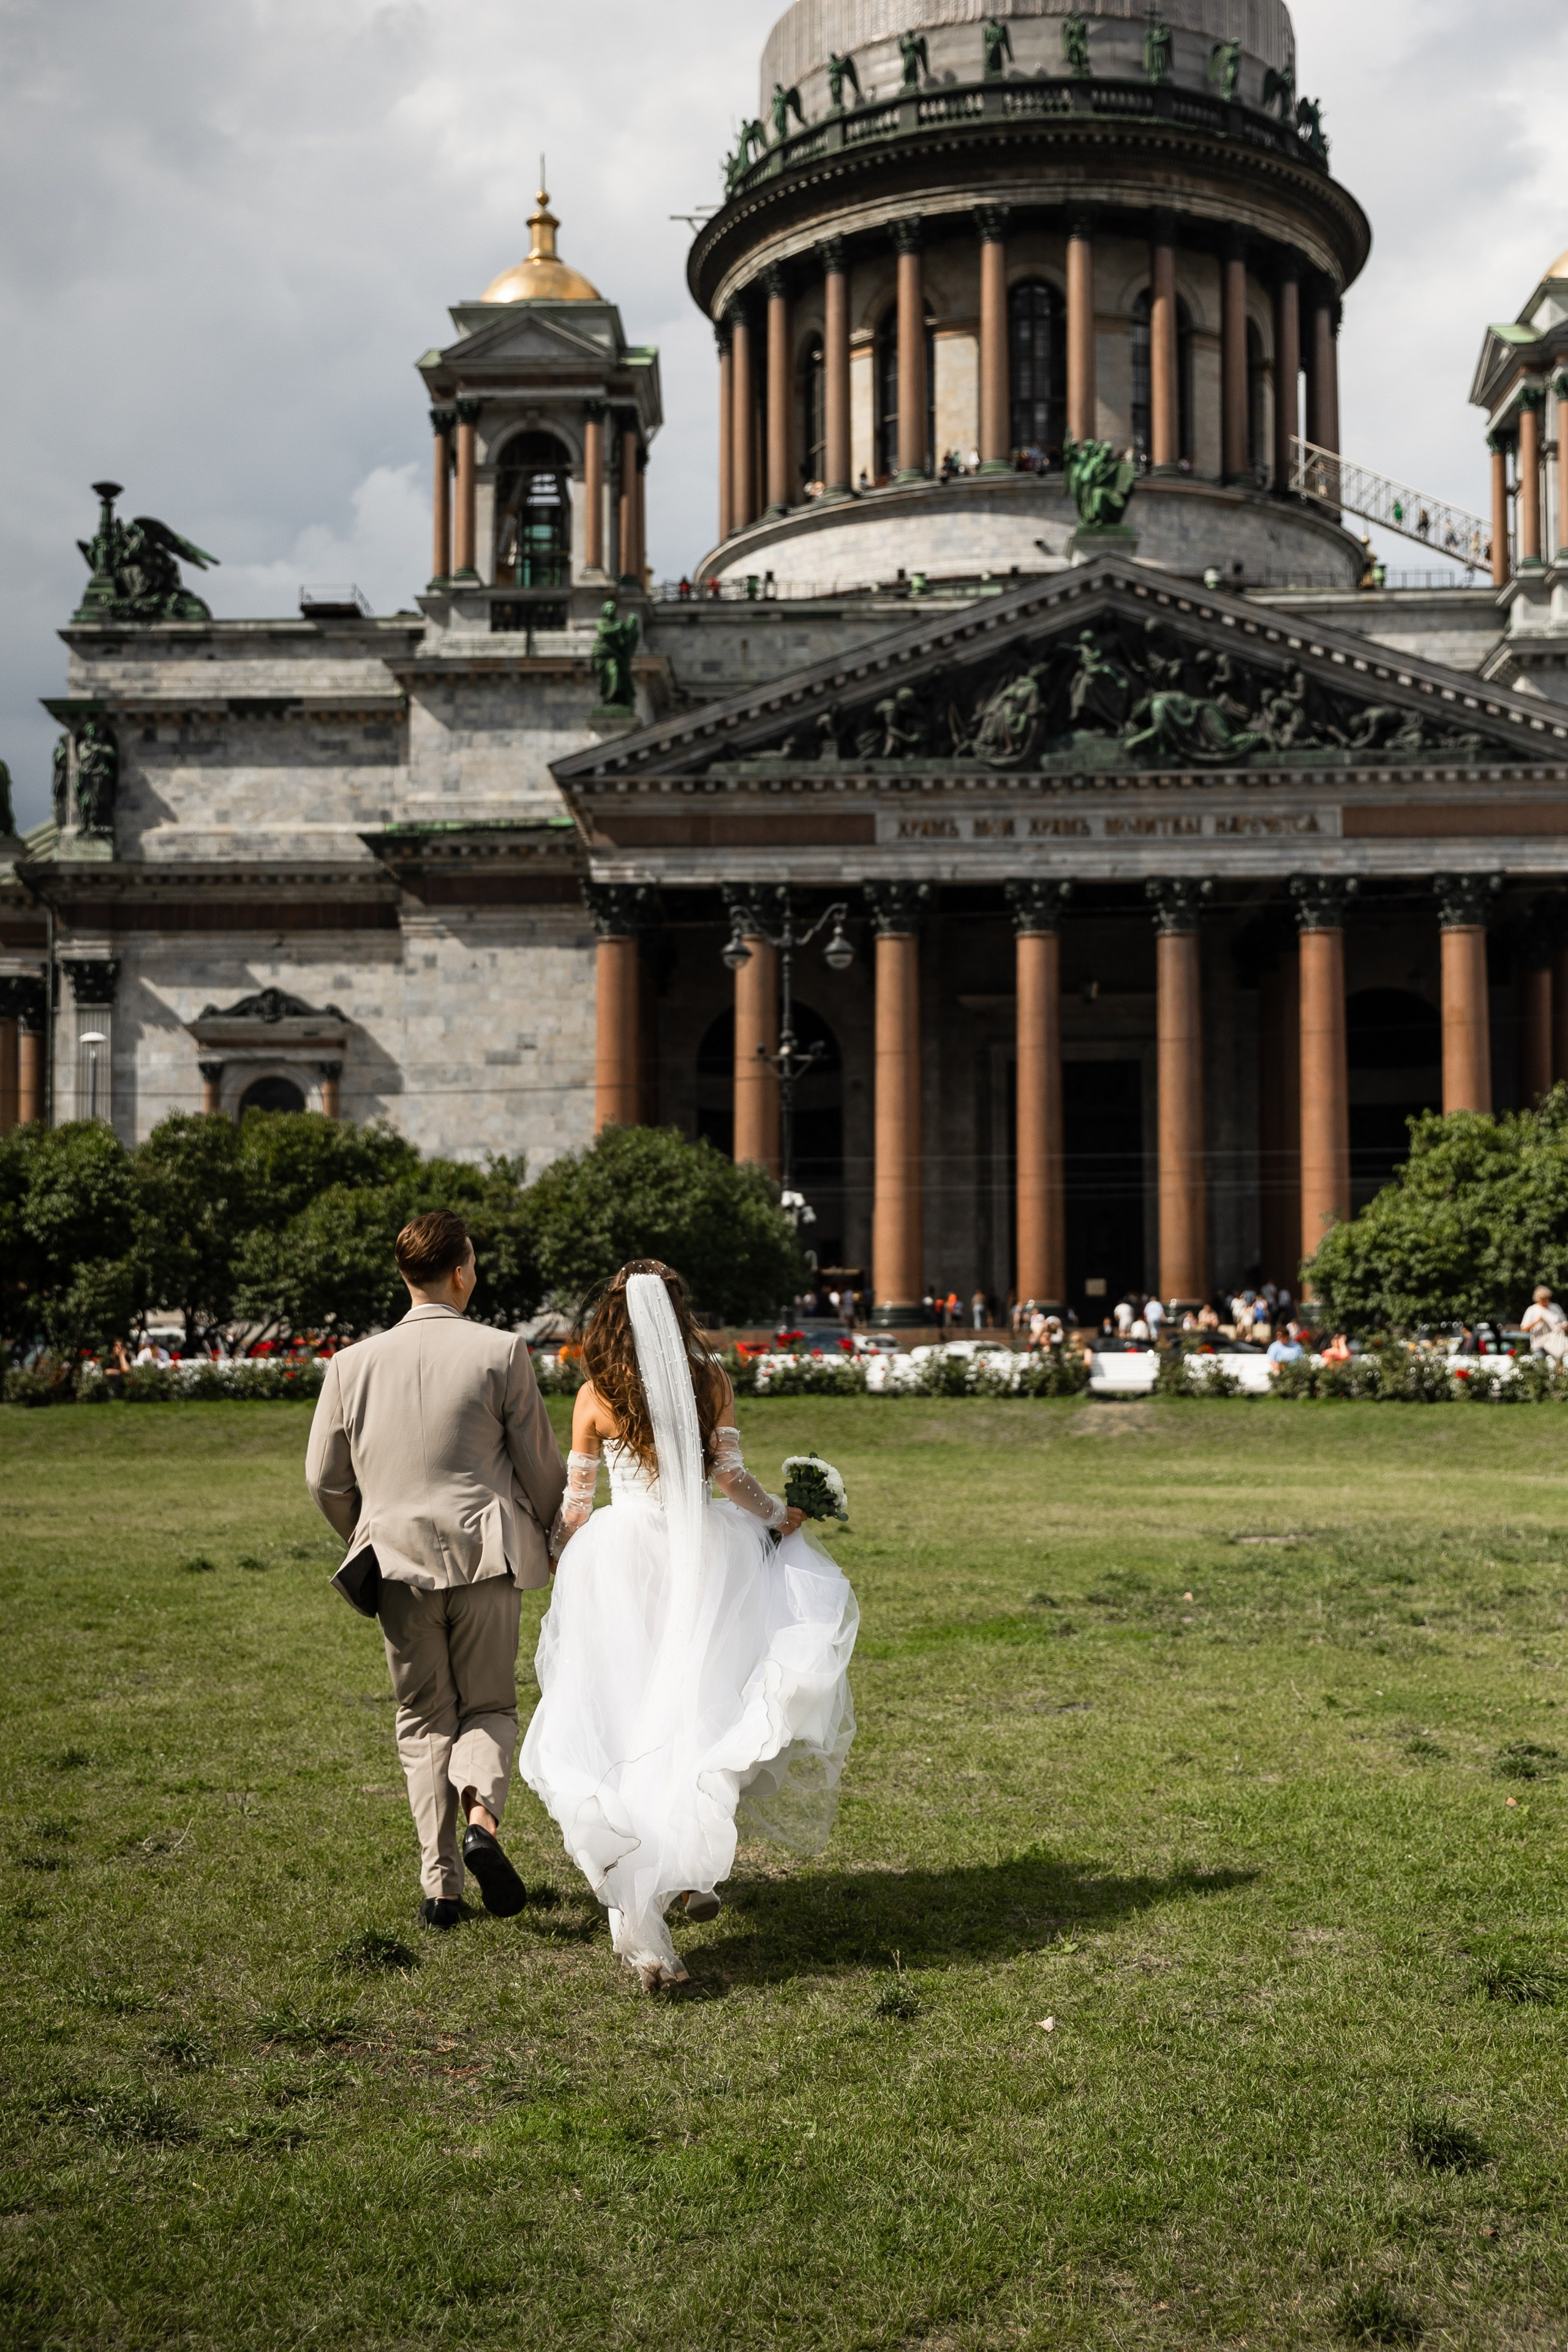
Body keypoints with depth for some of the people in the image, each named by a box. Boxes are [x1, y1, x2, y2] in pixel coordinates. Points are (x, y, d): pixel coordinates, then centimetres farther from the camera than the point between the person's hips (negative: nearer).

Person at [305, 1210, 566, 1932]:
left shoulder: (353, 1364, 0)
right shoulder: (501, 1353, -7)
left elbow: (324, 1479, 5)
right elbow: (541, 1465, -2)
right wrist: (550, 1535, 17)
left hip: (398, 1564, 2)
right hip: (486, 1557, -2)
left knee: (424, 1722, 13)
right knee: (489, 1707, 14)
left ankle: (439, 1885, 9)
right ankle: (482, 1816, -14)